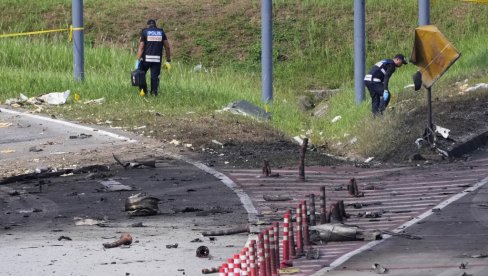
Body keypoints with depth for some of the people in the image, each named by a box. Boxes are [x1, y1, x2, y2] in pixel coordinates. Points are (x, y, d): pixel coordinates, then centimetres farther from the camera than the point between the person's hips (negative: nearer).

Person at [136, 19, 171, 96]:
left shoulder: (144, 32, 2)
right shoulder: (161, 32, 9)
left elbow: (141, 47, -4)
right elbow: (167, 47, 7)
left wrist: (138, 60, -4)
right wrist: (168, 60, 12)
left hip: (146, 58, -2)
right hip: (157, 59, 2)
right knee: (155, 77, 6)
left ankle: (143, 90, 5)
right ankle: (154, 92, 0)